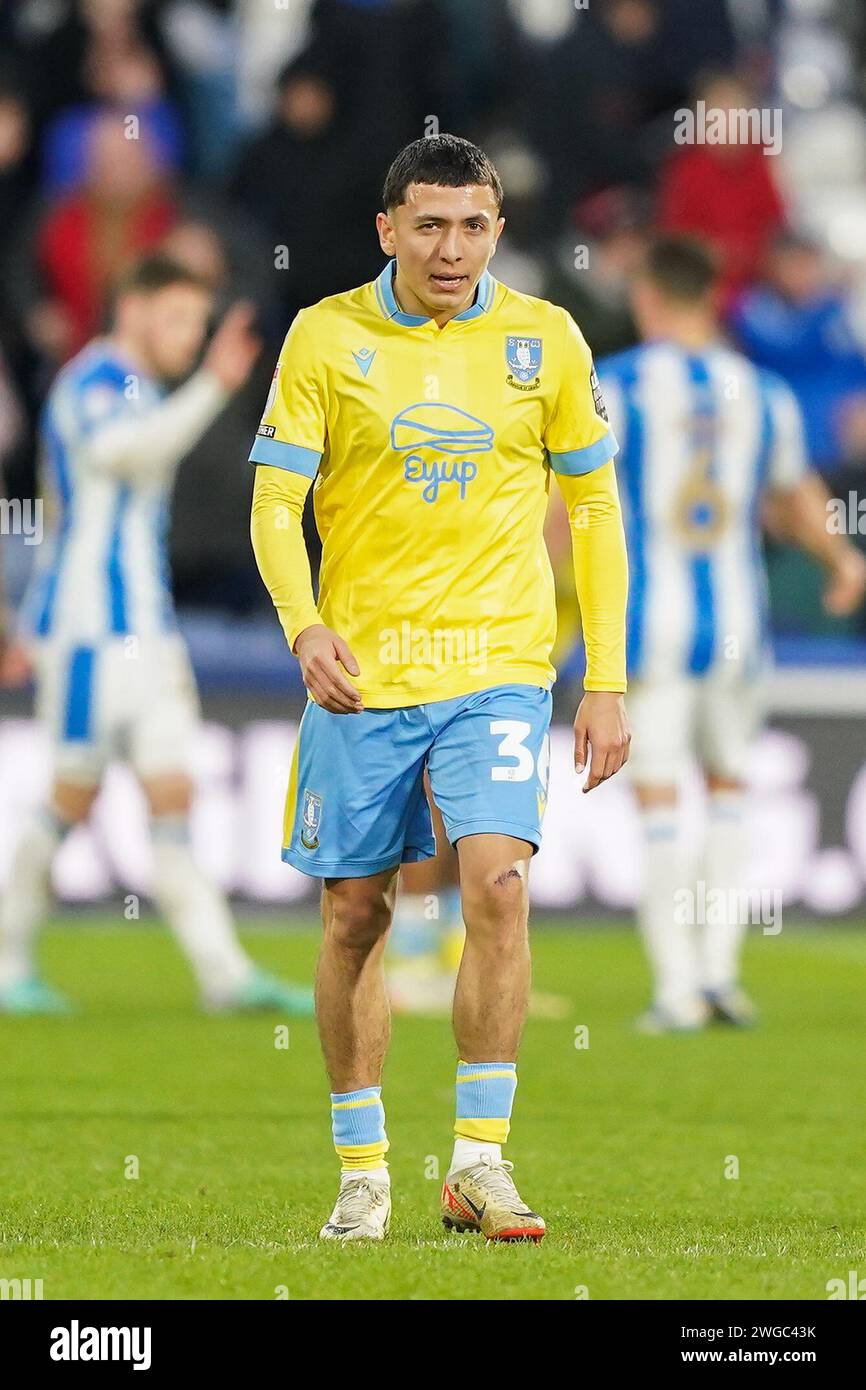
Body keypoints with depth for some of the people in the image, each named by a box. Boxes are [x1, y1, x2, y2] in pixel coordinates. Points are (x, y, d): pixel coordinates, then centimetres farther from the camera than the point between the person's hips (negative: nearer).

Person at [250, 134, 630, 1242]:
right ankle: (362, 1173, 17)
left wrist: (607, 682, 5)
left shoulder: (545, 339, 3)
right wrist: (304, 626, -22)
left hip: (498, 665, 0)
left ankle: (480, 1162, -11)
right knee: (355, 915, 4)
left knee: (497, 884, -18)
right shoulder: (325, 337, -1)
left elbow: (593, 507, 9)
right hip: (360, 674, 0)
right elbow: (275, 499, -3)